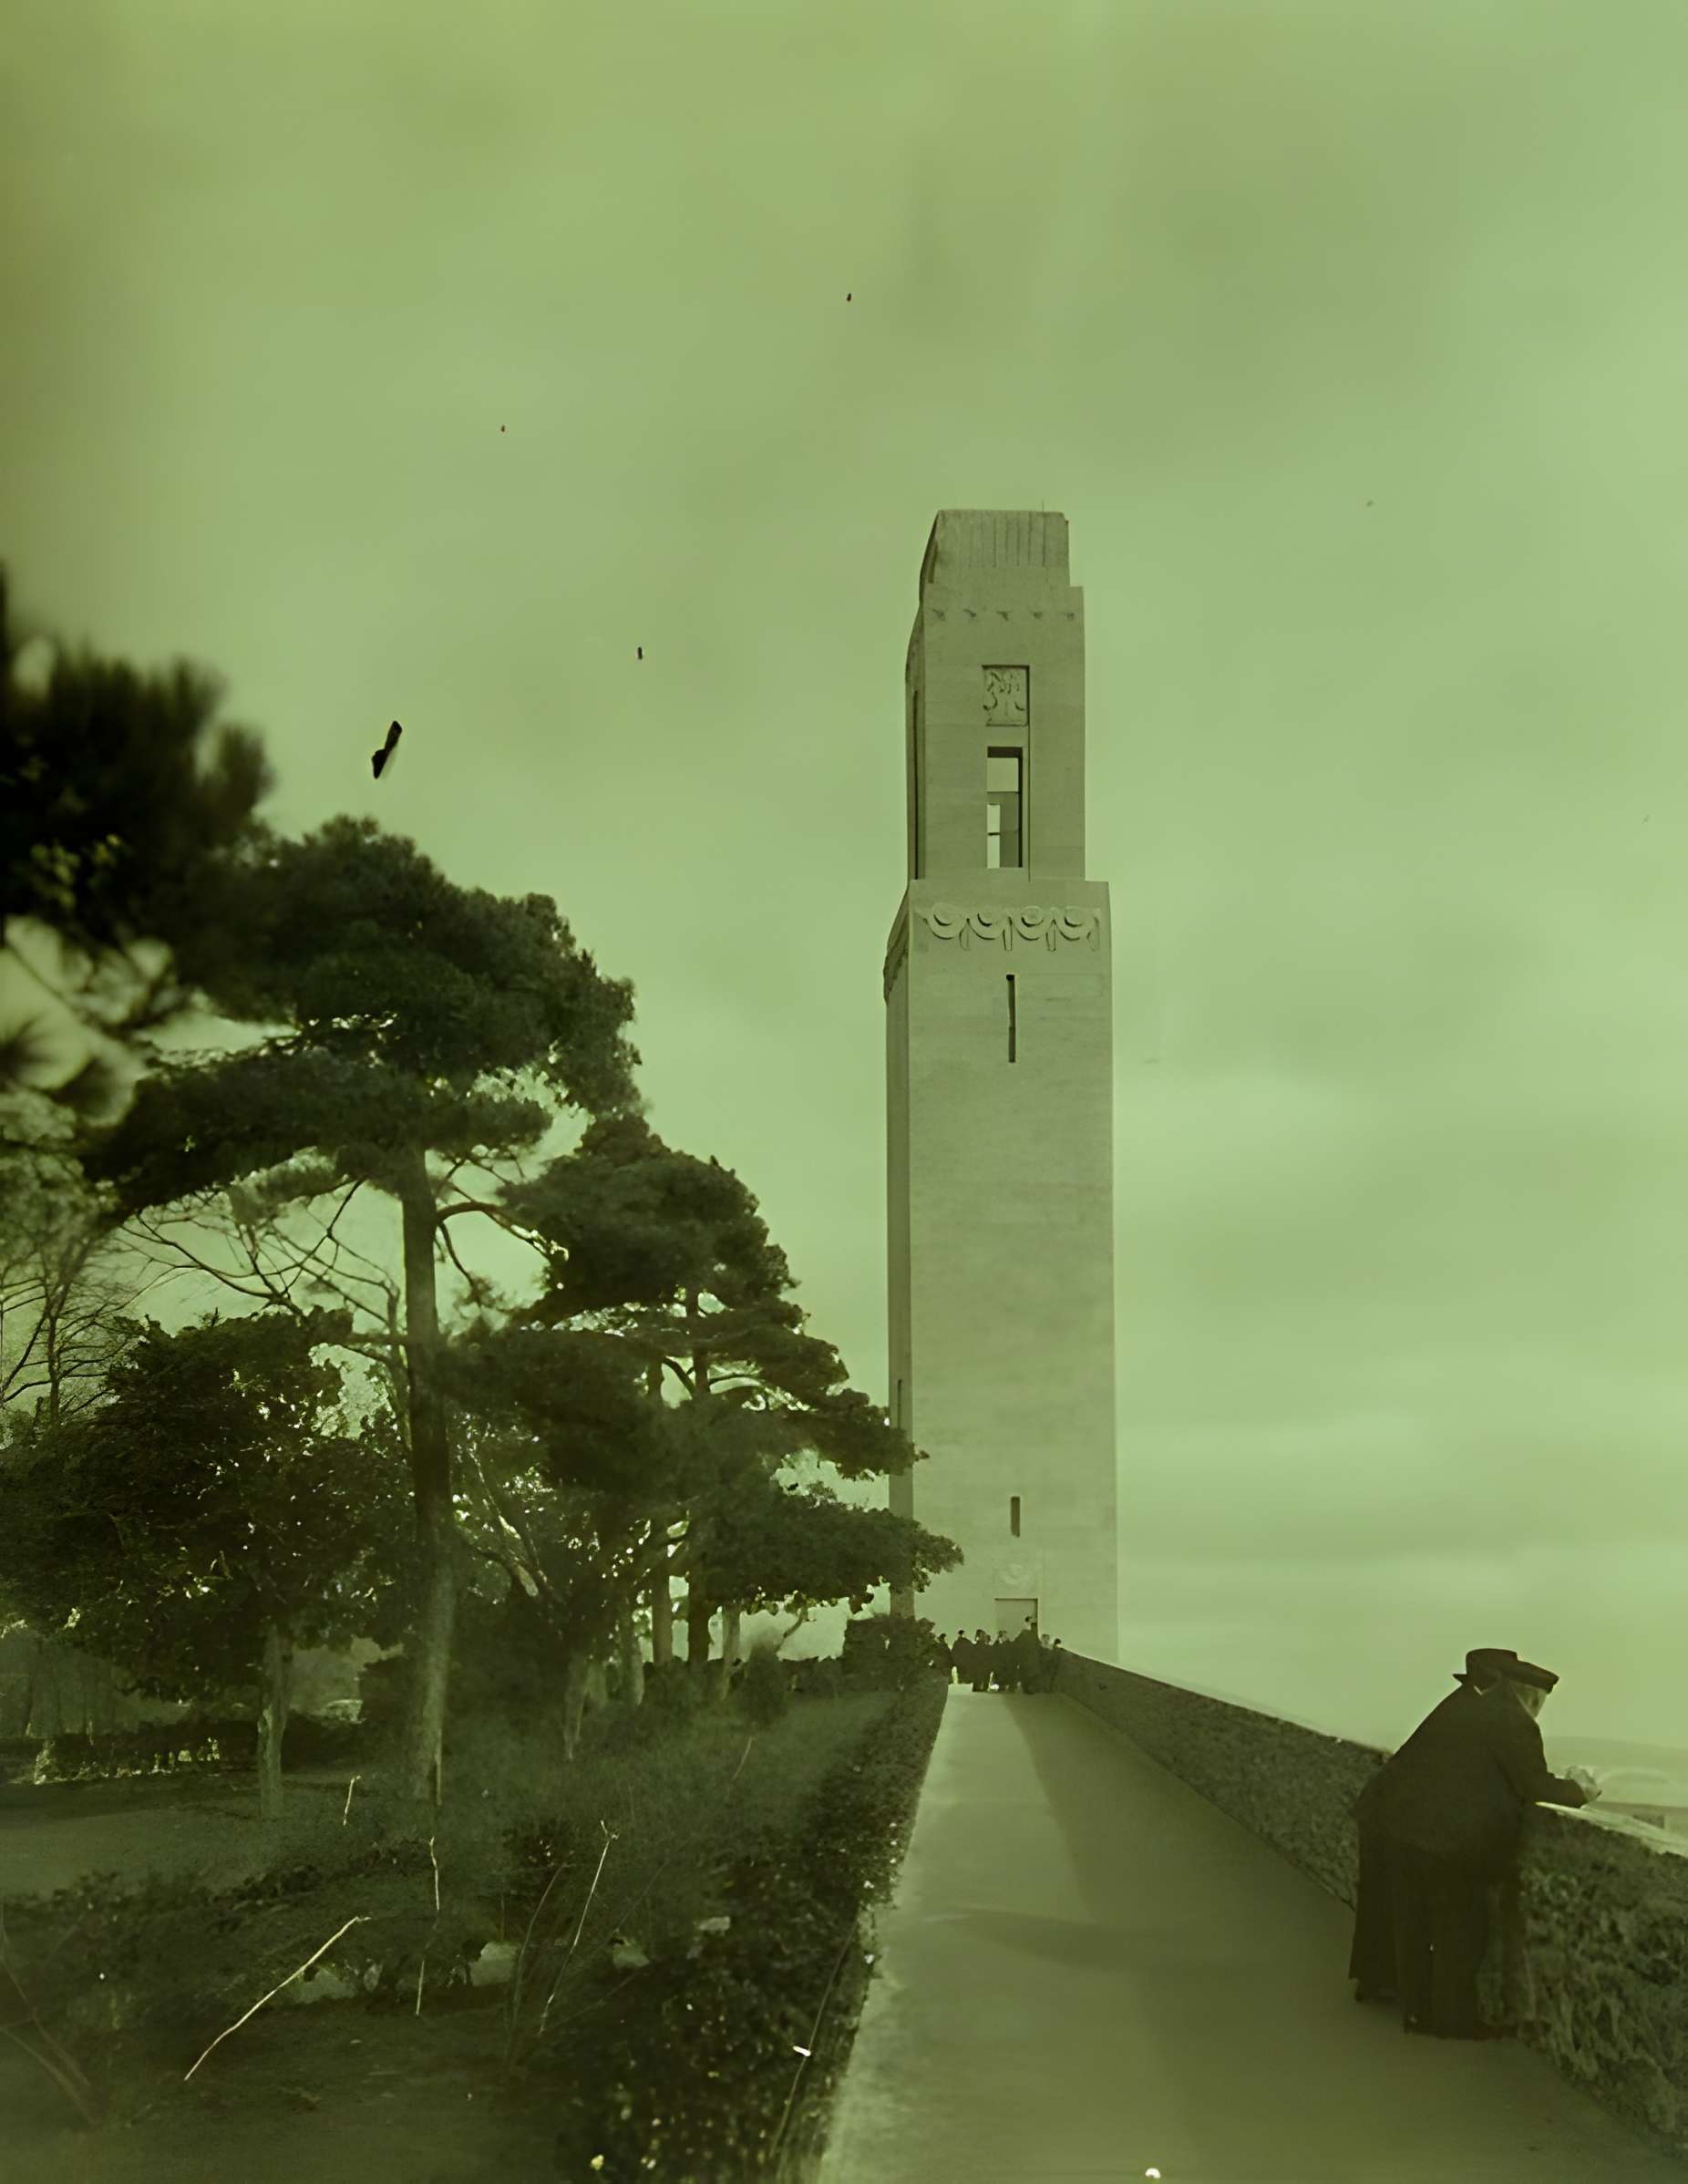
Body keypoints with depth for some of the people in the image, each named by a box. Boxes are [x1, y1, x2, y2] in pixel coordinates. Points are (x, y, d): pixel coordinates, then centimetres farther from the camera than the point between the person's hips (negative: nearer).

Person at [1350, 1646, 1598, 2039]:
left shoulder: (1459, 1705, 13)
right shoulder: (1513, 1722, -10)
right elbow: (1535, 1784, -9)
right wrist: (1579, 1794, 4)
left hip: (1403, 1826, 8)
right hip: (1451, 1841, -8)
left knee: (1411, 1921, 20)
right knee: (1459, 1929, 6)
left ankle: (1416, 2007, 35)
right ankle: (1454, 2018, 13)